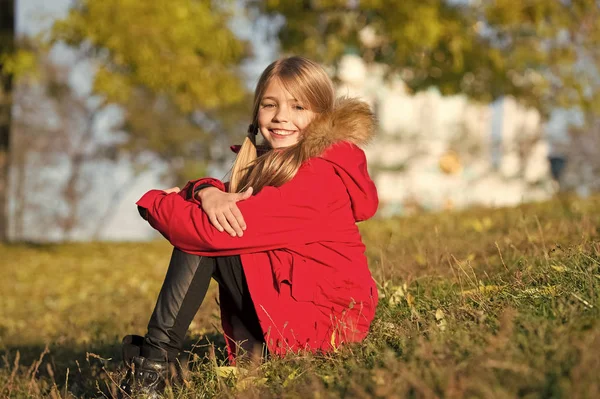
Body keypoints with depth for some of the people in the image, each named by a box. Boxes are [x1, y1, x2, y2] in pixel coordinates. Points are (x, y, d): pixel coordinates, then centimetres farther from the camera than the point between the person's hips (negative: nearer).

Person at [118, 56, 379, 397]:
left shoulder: (317, 175, -20)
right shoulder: (272, 162, 12)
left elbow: (218, 230, -24)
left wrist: (153, 202, -8)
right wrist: (209, 193, -20)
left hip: (325, 319, -9)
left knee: (207, 234, -12)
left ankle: (156, 357, -8)